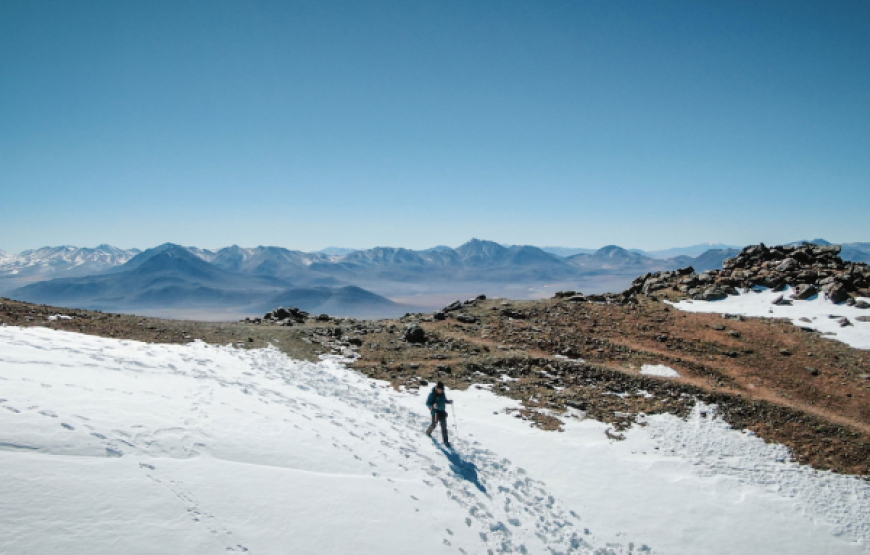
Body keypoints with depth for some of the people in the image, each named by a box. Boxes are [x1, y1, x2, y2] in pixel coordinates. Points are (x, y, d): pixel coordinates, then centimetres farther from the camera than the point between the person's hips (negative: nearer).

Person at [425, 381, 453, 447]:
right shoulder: (432, 394, -19)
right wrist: (433, 406, -34)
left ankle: (446, 441, 7)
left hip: (442, 412, 4)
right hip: (435, 412, -4)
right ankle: (428, 432, 49)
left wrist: (449, 402, -6)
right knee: (433, 425, 15)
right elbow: (427, 403, -15)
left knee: (444, 426, 2)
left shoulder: (442, 393, -2)